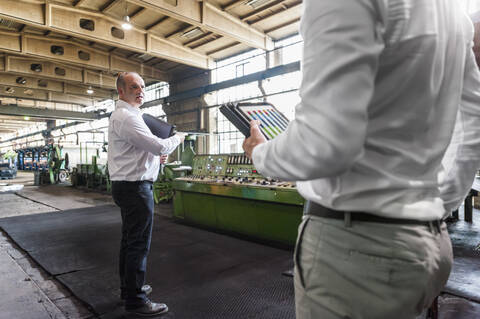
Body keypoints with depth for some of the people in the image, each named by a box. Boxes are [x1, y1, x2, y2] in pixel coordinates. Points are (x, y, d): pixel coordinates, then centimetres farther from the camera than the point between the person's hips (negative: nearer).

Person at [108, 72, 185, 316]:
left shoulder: (123, 115, 17)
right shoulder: (127, 117, -17)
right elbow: (160, 146, -23)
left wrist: (154, 158, 12)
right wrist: (177, 139, -3)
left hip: (127, 186, 11)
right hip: (135, 188, -11)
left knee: (129, 240, 20)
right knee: (139, 245, -2)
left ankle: (129, 287, 35)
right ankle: (135, 301, 10)